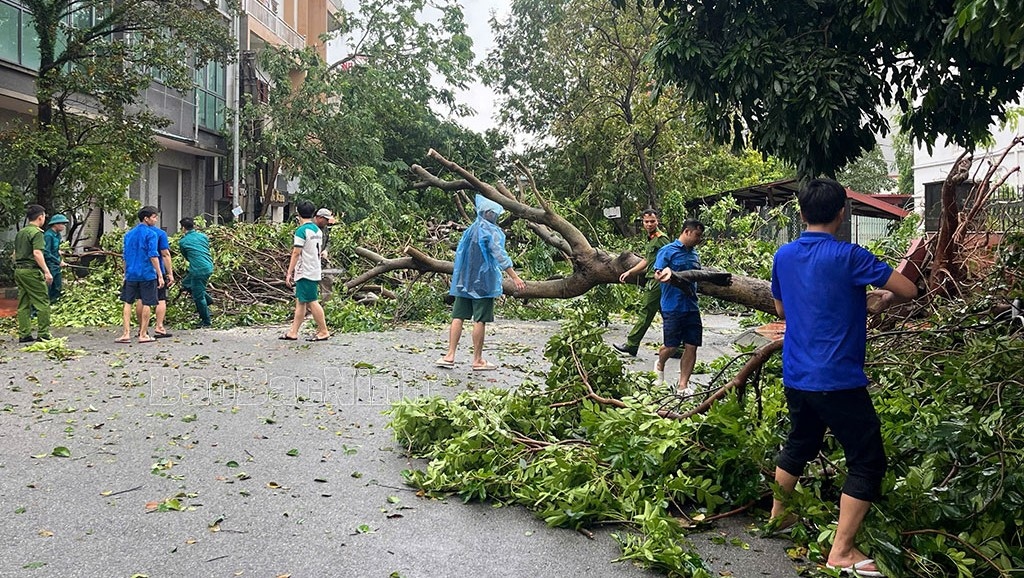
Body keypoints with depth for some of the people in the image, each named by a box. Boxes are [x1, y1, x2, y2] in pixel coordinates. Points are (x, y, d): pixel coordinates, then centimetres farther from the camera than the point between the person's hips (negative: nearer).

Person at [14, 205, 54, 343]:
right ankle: (43, 334, -4)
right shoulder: (36, 232, -11)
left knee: (23, 304, 10)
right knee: (42, 303, -3)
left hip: (19, 270, 9)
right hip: (32, 271, -9)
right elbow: (37, 253, -20)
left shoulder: (20, 233, 16)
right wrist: (47, 271, -20)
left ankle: (24, 335, 12)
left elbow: (15, 253, 20)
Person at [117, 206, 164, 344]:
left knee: (128, 302, 10)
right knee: (146, 303, 3)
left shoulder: (129, 234, 13)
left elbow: (125, 256, 17)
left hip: (131, 274, 5)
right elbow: (153, 256, -13)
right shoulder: (150, 233, -7)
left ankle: (126, 333, 4)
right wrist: (160, 275, -12)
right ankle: (143, 334, 6)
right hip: (147, 274, -5)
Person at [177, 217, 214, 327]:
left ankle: (206, 321, 10)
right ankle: (207, 299, 20)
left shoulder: (182, 241, -3)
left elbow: (186, 257, 11)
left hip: (198, 270, -7)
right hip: (209, 266, 7)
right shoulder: (203, 236, 10)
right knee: (186, 283, 25)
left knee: (198, 296, 3)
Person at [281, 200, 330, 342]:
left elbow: (296, 253, -16)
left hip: (305, 273, -9)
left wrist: (289, 273, -12)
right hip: (315, 271, 9)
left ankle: (323, 331, 1)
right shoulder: (318, 230, 12)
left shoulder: (301, 230, -13)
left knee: (312, 302, -3)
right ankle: (293, 332, 12)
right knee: (300, 301, 10)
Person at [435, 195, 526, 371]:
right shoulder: (491, 231, -9)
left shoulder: (470, 230, 15)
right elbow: (500, 255, -19)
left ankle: (450, 356, 3)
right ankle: (478, 360, 2)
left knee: (458, 317, 5)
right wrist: (514, 277, -22)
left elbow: (460, 253, 20)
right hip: (483, 282, -7)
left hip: (464, 281, 7)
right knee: (480, 320, -3)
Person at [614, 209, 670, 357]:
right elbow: (647, 260, 28)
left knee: (646, 312, -3)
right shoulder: (650, 239, 19)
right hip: (654, 280, 10)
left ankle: (631, 345, 3)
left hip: (657, 281, -10)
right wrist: (629, 272, 26)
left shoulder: (661, 238, -11)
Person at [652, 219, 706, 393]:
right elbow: (657, 275, -9)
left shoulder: (694, 254, 15)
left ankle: (683, 385, 10)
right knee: (672, 346, 2)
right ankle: (660, 365, 36)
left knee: (691, 346, 2)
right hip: (673, 306, -6)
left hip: (692, 306, 6)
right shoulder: (668, 251, -6)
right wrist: (665, 273, -29)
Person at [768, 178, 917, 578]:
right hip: (838, 380, -7)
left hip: (796, 377, 7)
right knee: (867, 461, 4)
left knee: (799, 444, 26)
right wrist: (885, 298, 12)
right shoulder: (848, 257, -15)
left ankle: (777, 515, 40)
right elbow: (909, 291, -11)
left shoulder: (784, 256, 4)